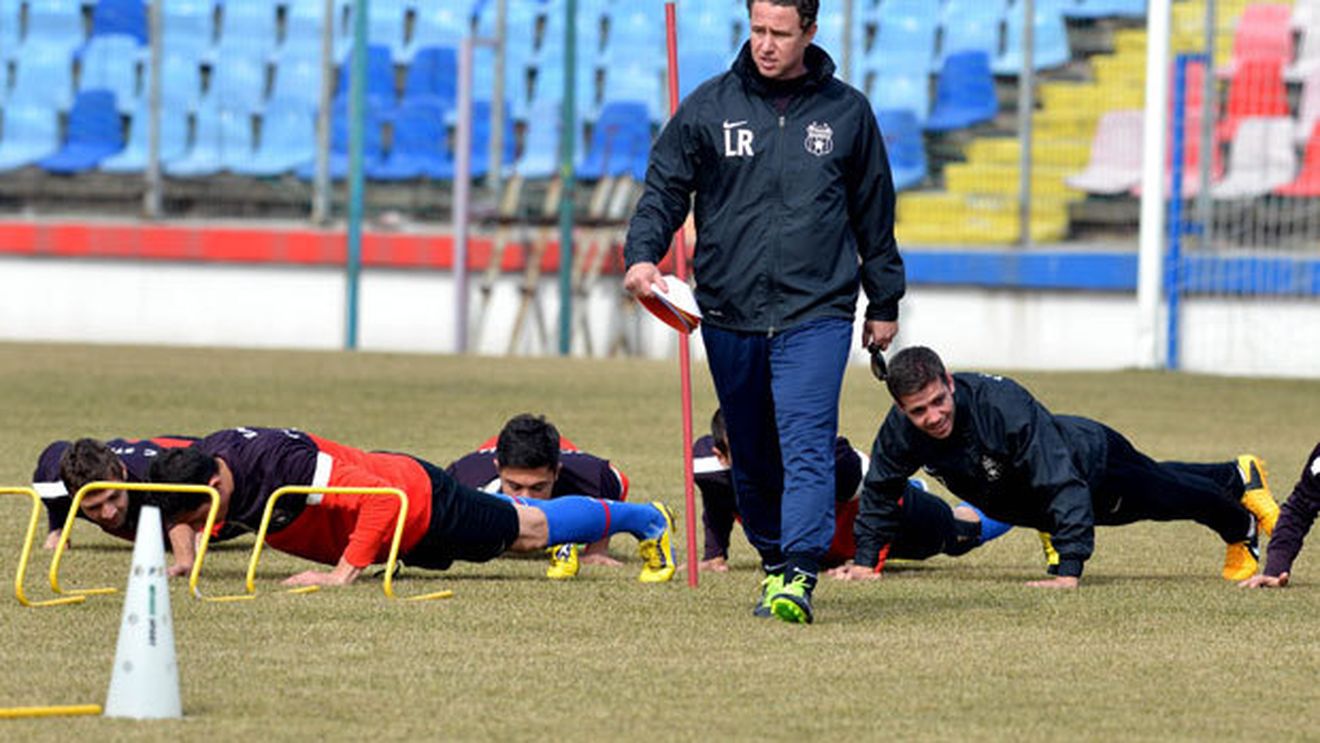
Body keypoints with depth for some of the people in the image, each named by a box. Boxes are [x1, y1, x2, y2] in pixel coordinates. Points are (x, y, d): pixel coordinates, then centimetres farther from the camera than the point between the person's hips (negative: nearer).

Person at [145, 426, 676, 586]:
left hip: (420, 504, -6)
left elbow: (383, 501, -43)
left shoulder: (284, 466, -43)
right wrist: (184, 557, -12)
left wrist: (344, 573, -44)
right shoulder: (206, 458, -19)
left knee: (531, 531, 17)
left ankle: (646, 520, 39)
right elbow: (179, 515, 6)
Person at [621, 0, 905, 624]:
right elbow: (665, 189, 5)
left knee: (807, 447, -17)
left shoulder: (847, 112, 7)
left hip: (815, 314, -2)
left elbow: (875, 214, 16)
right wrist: (643, 253, -13)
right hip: (729, 315, 2)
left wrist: (884, 302, 18)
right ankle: (773, 562, 27)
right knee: (752, 457, 10)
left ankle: (798, 577, -25)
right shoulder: (709, 107, 6)